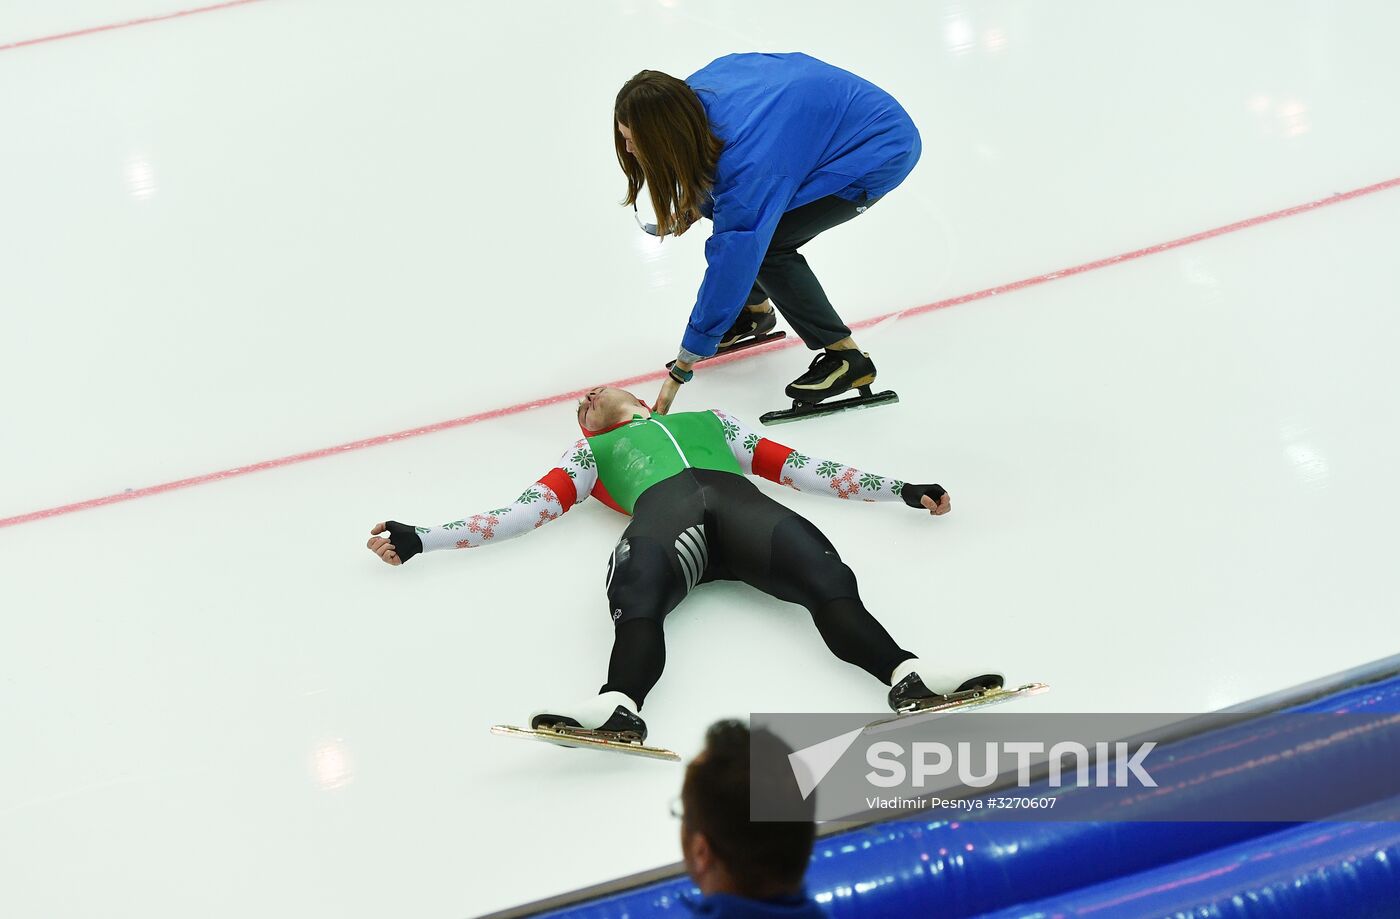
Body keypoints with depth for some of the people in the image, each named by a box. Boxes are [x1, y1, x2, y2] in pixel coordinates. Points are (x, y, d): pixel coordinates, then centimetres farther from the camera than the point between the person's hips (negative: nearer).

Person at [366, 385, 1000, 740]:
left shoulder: (709, 420, 41)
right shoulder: (591, 452, 39)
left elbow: (799, 468, 32)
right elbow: (527, 510, 28)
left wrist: (902, 490, 23)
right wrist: (418, 540, 19)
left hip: (736, 499, 1)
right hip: (660, 511, -1)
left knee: (824, 579, -31)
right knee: (636, 598, -38)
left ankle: (906, 676, -52)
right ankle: (619, 706, -63)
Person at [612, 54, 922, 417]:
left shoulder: (749, 163, -37)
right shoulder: (692, 92, -15)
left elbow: (732, 261, -33)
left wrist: (682, 367, -26)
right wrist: (698, 204, 0)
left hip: (883, 149, -9)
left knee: (767, 243, -18)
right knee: (729, 216, 2)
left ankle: (847, 358, -4)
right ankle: (756, 309, 29)